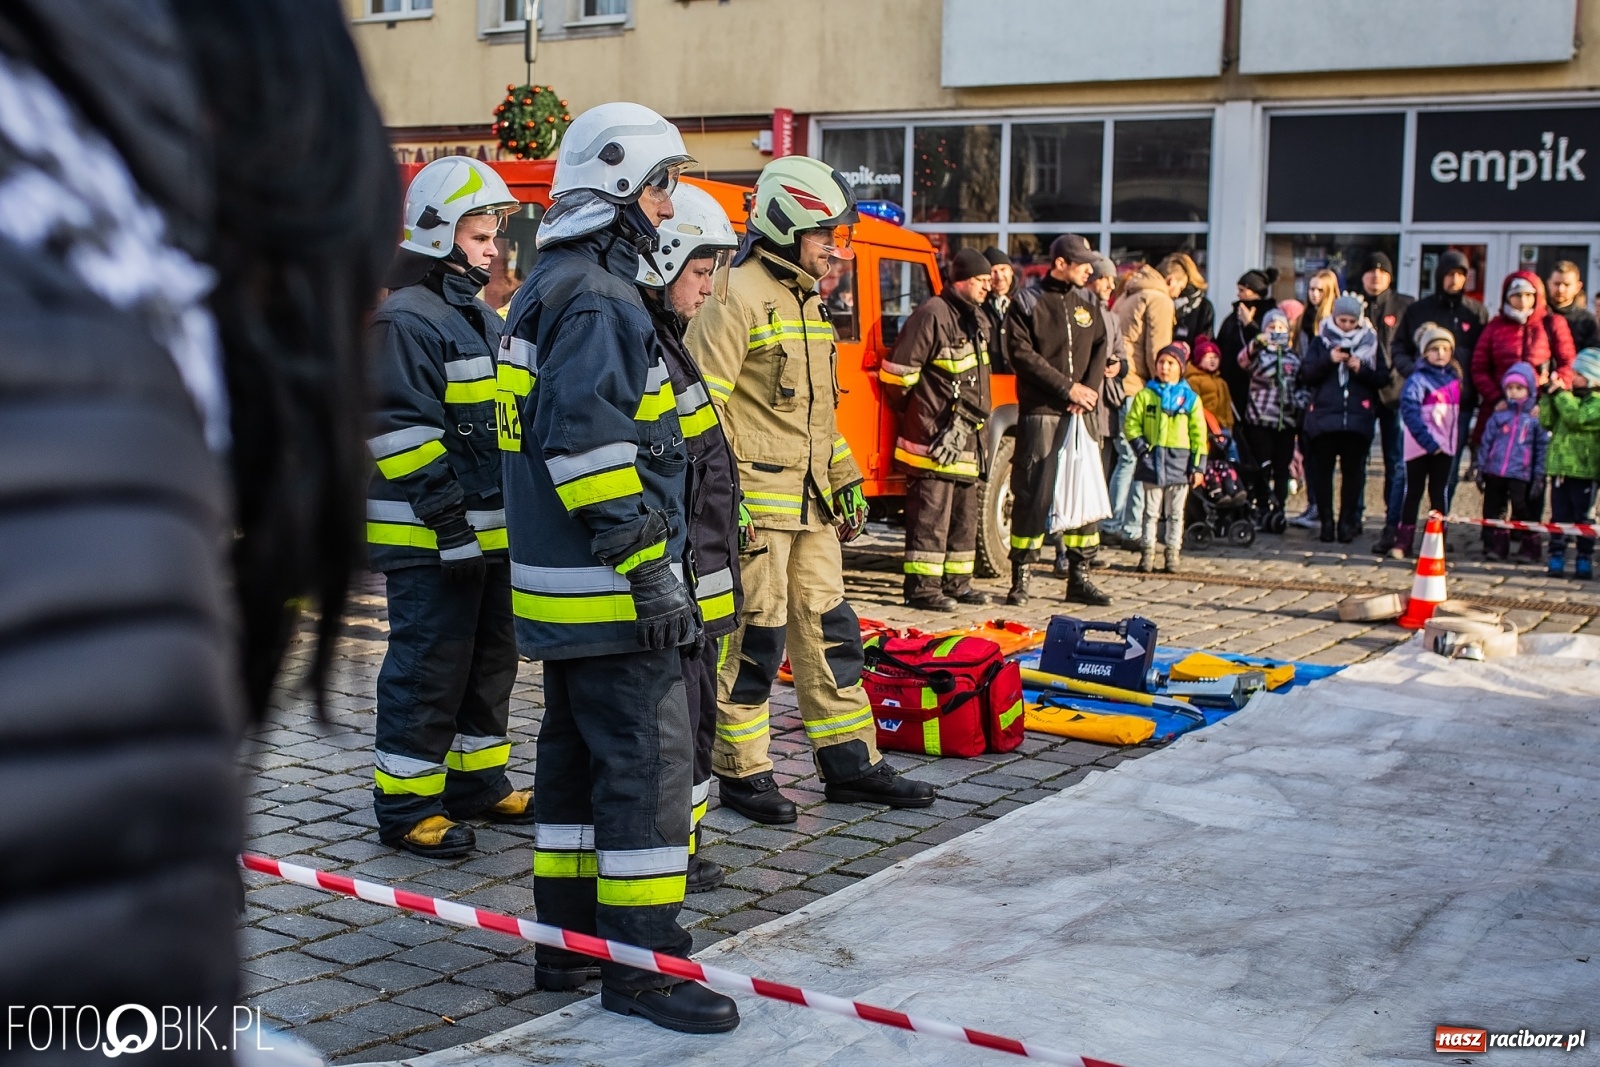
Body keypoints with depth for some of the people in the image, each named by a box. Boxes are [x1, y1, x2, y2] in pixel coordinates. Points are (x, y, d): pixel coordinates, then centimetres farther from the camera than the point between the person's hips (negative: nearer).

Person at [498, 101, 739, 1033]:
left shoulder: (551, 290, 18)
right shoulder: (597, 301, -16)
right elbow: (591, 447, -25)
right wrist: (650, 567, -22)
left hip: (563, 584, 11)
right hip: (607, 591, -11)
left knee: (579, 758, 16)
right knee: (650, 759, -5)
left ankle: (570, 939, 25)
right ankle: (642, 962, 3)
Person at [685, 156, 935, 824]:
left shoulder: (806, 300, 17)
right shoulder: (737, 297, -12)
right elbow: (703, 405, -16)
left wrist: (847, 485, 22)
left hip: (810, 500, 9)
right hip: (756, 496, -9)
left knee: (828, 630, 12)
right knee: (754, 638, -1)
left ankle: (851, 765, 20)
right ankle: (741, 773, 12)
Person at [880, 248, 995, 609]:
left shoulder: (976, 318, 17)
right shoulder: (932, 315, -14)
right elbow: (897, 372, -15)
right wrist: (911, 410, -1)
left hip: (967, 435, 10)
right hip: (935, 433, -10)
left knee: (966, 514, 13)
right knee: (931, 513, -7)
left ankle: (956, 582, 22)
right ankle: (922, 587, -3)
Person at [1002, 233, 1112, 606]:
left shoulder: (1087, 302, 13)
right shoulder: (1028, 303, -3)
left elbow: (1100, 347, 12)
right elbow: (1023, 355, -10)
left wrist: (1090, 389, -6)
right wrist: (1068, 387, -13)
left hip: (1082, 414, 5)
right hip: (1040, 412, -5)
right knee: (1032, 496, -3)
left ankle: (1079, 577, 14)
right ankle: (1020, 578, 5)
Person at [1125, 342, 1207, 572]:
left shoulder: (1190, 398, 3)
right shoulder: (1145, 395, 2)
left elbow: (1198, 433, 2)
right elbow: (1131, 423, 4)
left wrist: (1198, 466, -2)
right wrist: (1140, 446, -11)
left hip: (1180, 461, 0)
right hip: (1152, 460, 0)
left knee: (1175, 513, 7)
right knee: (1151, 511, 5)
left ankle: (1173, 554, 11)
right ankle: (1147, 553, 8)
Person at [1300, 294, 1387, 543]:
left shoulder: (1371, 343, 9)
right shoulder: (1321, 342, 8)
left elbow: (1382, 378, 5)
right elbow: (1306, 374, 0)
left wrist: (1361, 368, -12)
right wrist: (1328, 360, -14)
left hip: (1358, 418, 0)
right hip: (1323, 417, 0)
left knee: (1353, 470, 1)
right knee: (1322, 469, 2)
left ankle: (1348, 521, 8)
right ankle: (1326, 520, 10)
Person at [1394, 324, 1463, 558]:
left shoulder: (1454, 378, 11)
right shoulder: (1418, 379, -9)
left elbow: (1457, 411, 17)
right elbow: (1409, 411, -18)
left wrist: (1449, 440, 4)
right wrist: (1428, 441, -22)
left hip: (1444, 446, 5)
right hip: (1421, 447, -5)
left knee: (1438, 493, 8)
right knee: (1414, 492, 0)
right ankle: (1403, 542, 4)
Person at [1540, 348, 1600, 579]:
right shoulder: (1569, 396, 13)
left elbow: (1576, 417, -23)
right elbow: (1546, 421, 7)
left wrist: (1560, 393, -18)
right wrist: (1549, 395, -3)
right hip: (1559, 466, 5)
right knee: (1559, 515, 7)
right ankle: (1557, 558, 11)